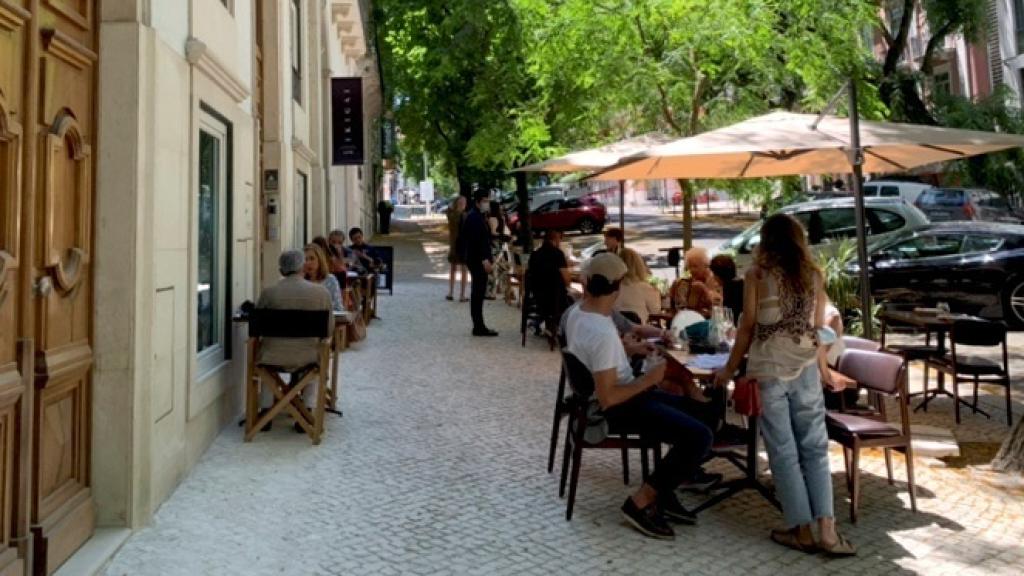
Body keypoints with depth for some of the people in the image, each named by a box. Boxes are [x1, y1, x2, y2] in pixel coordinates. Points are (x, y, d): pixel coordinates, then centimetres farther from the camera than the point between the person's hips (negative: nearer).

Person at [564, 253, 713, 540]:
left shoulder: (575, 312, -1)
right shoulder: (602, 333, -30)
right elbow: (608, 397, -29)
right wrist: (648, 379, -17)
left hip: (619, 395, 10)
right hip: (619, 407, -10)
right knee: (699, 436, -18)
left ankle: (662, 492, 15)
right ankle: (642, 502, -7)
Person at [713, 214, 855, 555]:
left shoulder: (758, 275, -3)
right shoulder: (814, 275, 6)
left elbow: (748, 327, -2)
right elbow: (818, 329, 12)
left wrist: (729, 370, 8)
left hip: (767, 370, -3)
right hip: (805, 370, 3)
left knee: (783, 451, 5)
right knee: (815, 448, 9)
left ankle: (802, 530, 10)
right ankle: (826, 530, 5)